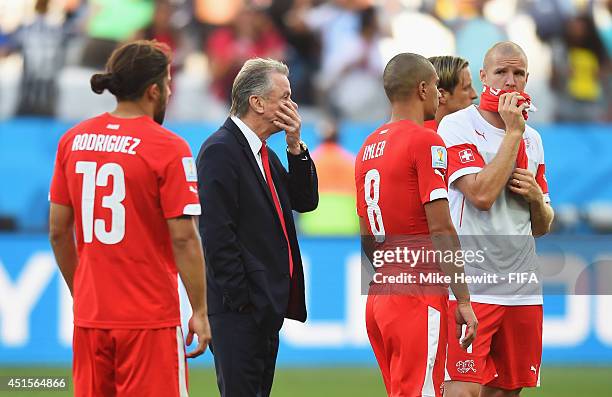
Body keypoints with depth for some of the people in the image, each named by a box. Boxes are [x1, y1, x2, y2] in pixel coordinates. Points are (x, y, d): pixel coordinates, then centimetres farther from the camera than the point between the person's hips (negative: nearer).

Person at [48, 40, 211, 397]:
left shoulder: (73, 140, 5)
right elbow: (183, 238, -12)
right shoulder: (168, 148, -11)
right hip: (150, 318, -5)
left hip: (90, 315, 5)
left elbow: (58, 231, 9)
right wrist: (200, 312, -6)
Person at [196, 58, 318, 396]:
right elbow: (217, 232, -18)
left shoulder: (265, 155, 17)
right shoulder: (220, 150, -13)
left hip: (269, 303, 10)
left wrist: (295, 146, 4)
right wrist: (239, 300, -20)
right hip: (240, 305, -10)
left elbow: (306, 201, 16)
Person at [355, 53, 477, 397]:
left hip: (379, 296, 8)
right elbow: (441, 231, -14)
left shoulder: (368, 147, 15)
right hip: (419, 299, -8)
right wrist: (464, 300, -12)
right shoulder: (426, 142, -9)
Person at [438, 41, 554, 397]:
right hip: (469, 287, -6)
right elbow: (481, 194, -18)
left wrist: (536, 197, -1)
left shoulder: (532, 138, 16)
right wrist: (513, 132, -12)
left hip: (523, 287, 6)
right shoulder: (457, 127, -4)